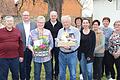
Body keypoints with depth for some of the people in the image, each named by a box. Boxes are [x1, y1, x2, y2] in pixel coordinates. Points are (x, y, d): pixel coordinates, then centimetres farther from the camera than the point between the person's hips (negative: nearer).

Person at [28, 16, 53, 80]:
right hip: (37, 57, -1)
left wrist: (49, 49, -9)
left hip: (47, 56, 1)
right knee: (37, 73, 8)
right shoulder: (32, 32, 1)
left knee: (49, 72, 10)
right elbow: (29, 44, 5)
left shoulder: (48, 32, 5)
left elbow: (51, 43, 8)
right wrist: (32, 48, -14)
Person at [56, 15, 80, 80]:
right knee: (61, 73, 10)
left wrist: (69, 47, -23)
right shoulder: (60, 31, 10)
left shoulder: (76, 30, -2)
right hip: (62, 54, 3)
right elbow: (57, 42, 3)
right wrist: (63, 46, -17)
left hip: (72, 54, -3)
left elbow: (77, 43, -10)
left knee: (73, 74, 3)